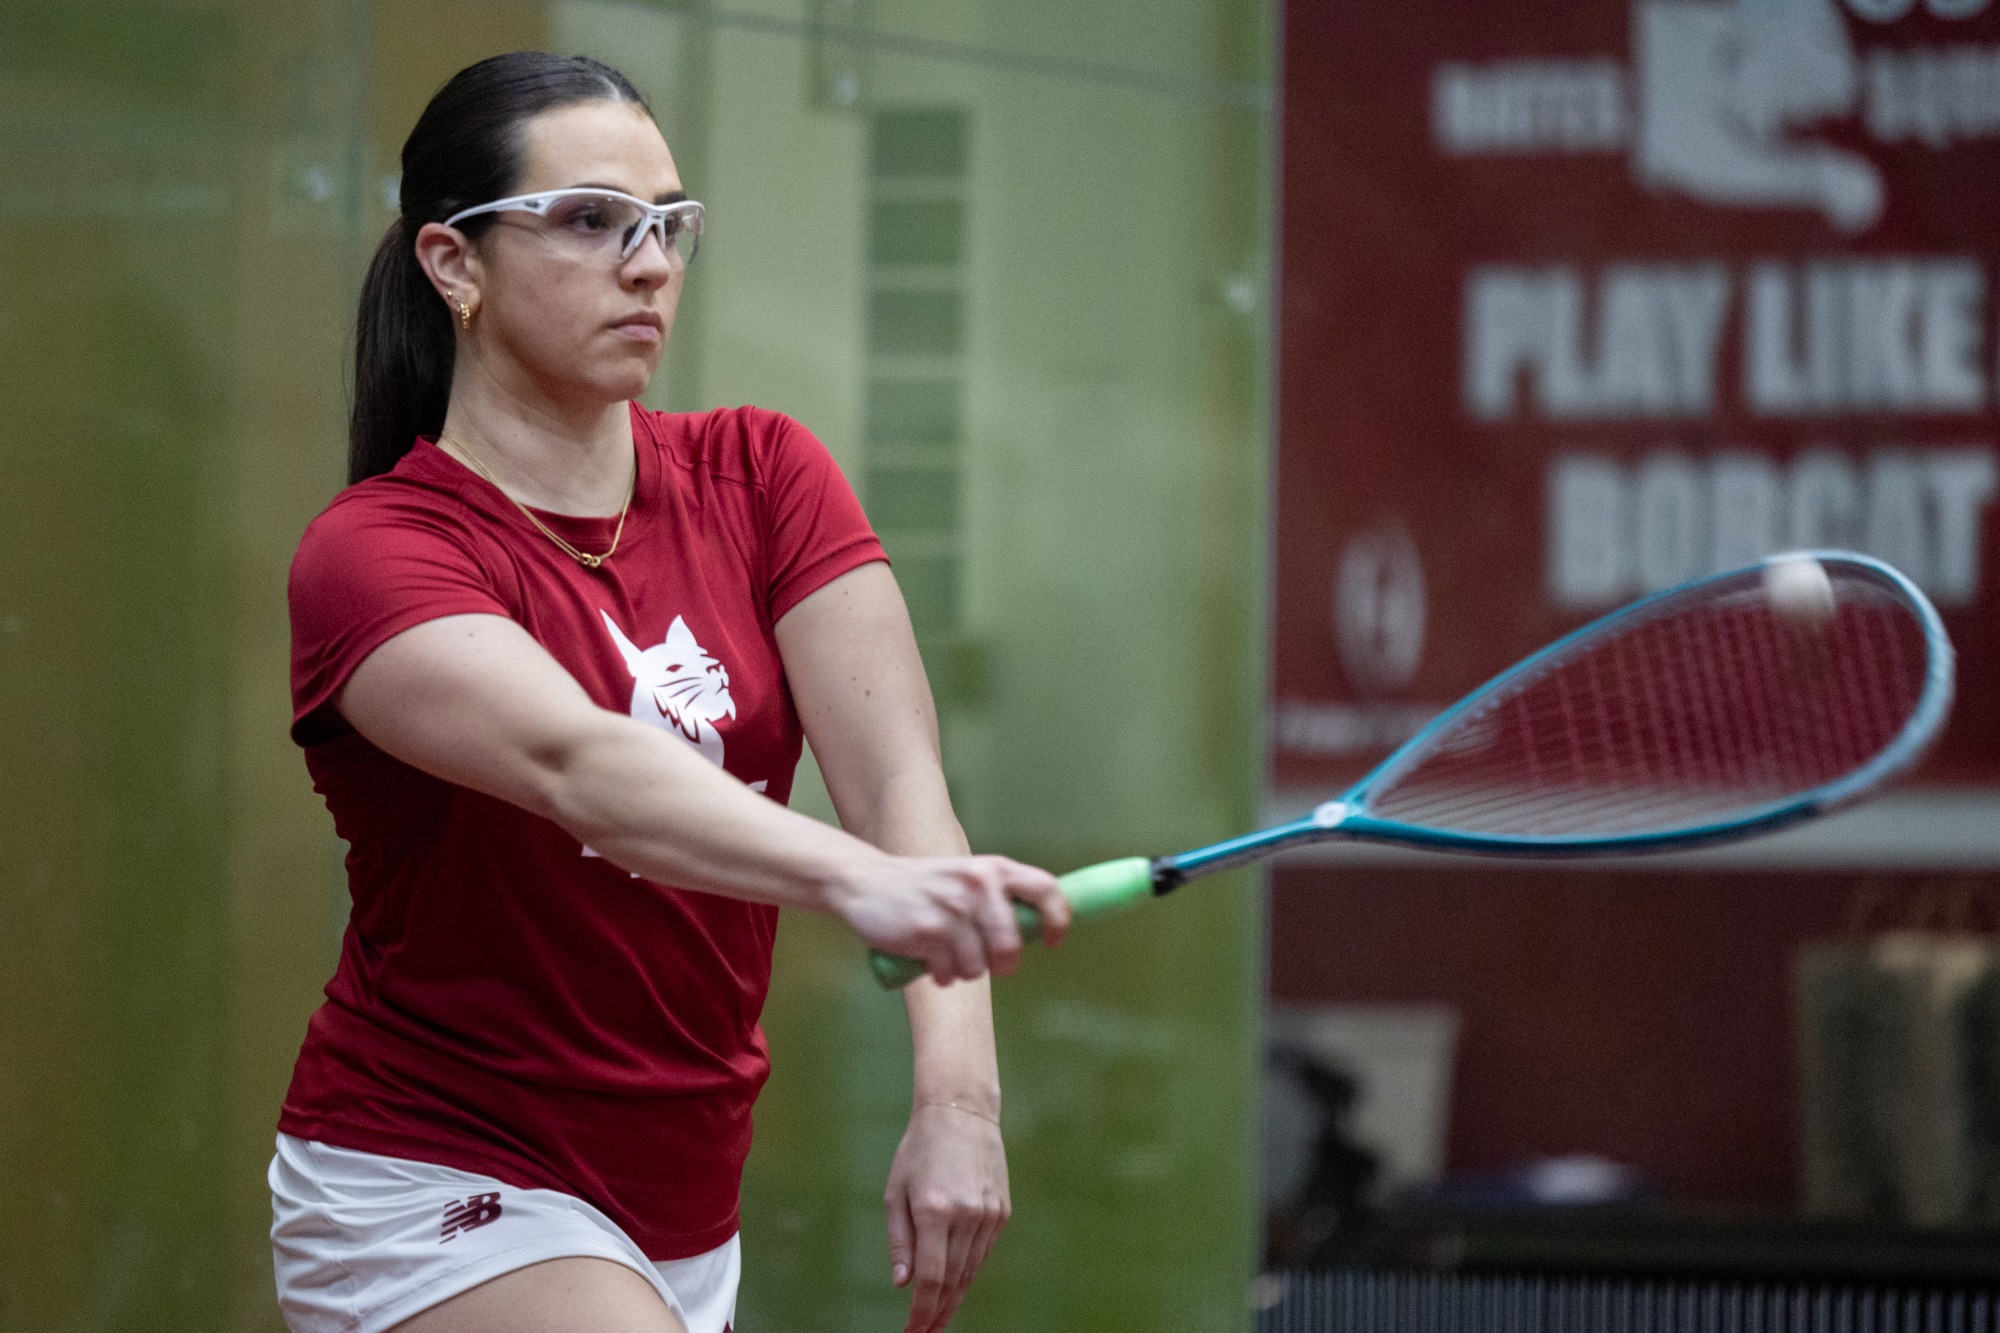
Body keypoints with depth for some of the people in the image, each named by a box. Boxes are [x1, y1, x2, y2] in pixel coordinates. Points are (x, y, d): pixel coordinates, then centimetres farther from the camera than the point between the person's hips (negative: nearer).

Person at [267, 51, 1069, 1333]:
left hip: (687, 1213, 6)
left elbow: (899, 780, -12)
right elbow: (576, 762, -34)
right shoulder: (371, 556, -14)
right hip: (436, 1192, -6)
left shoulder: (761, 480, 2)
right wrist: (860, 882, -51)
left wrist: (956, 1095, -29)